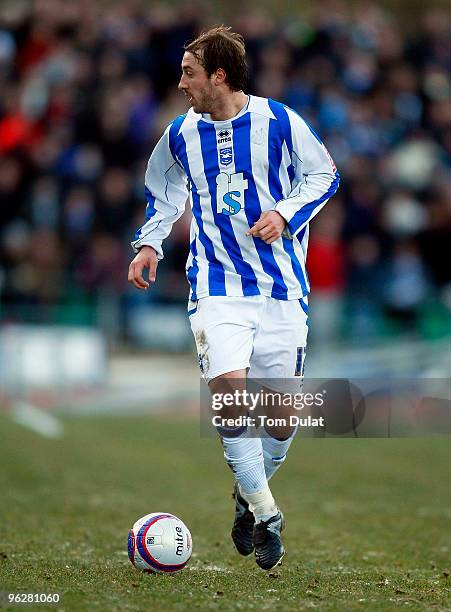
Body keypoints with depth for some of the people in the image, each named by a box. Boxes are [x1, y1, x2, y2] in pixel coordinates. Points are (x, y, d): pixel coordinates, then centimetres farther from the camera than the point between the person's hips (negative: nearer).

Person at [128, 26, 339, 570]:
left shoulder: (278, 122, -4)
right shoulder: (181, 134, 6)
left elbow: (324, 175, 5)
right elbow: (162, 193, 24)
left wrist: (285, 214, -11)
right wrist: (149, 243, 11)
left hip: (282, 284, -1)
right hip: (218, 282, 1)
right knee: (227, 386, -22)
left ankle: (250, 493, 29)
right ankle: (265, 515, -12)